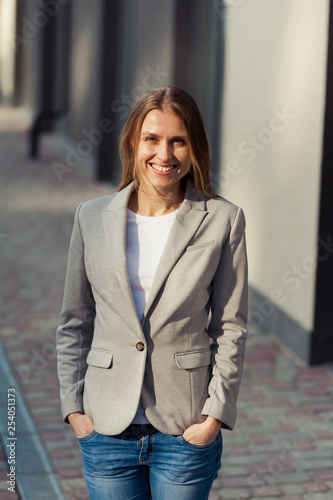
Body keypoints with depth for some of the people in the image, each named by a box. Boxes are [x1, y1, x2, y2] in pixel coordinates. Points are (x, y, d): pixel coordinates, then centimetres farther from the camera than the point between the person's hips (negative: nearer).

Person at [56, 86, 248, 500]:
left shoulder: (222, 221, -2)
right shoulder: (92, 218, 3)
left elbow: (230, 328, 0)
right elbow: (73, 324, 9)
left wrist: (215, 415, -6)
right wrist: (73, 406, 3)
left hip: (186, 433, -1)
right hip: (108, 430, 2)